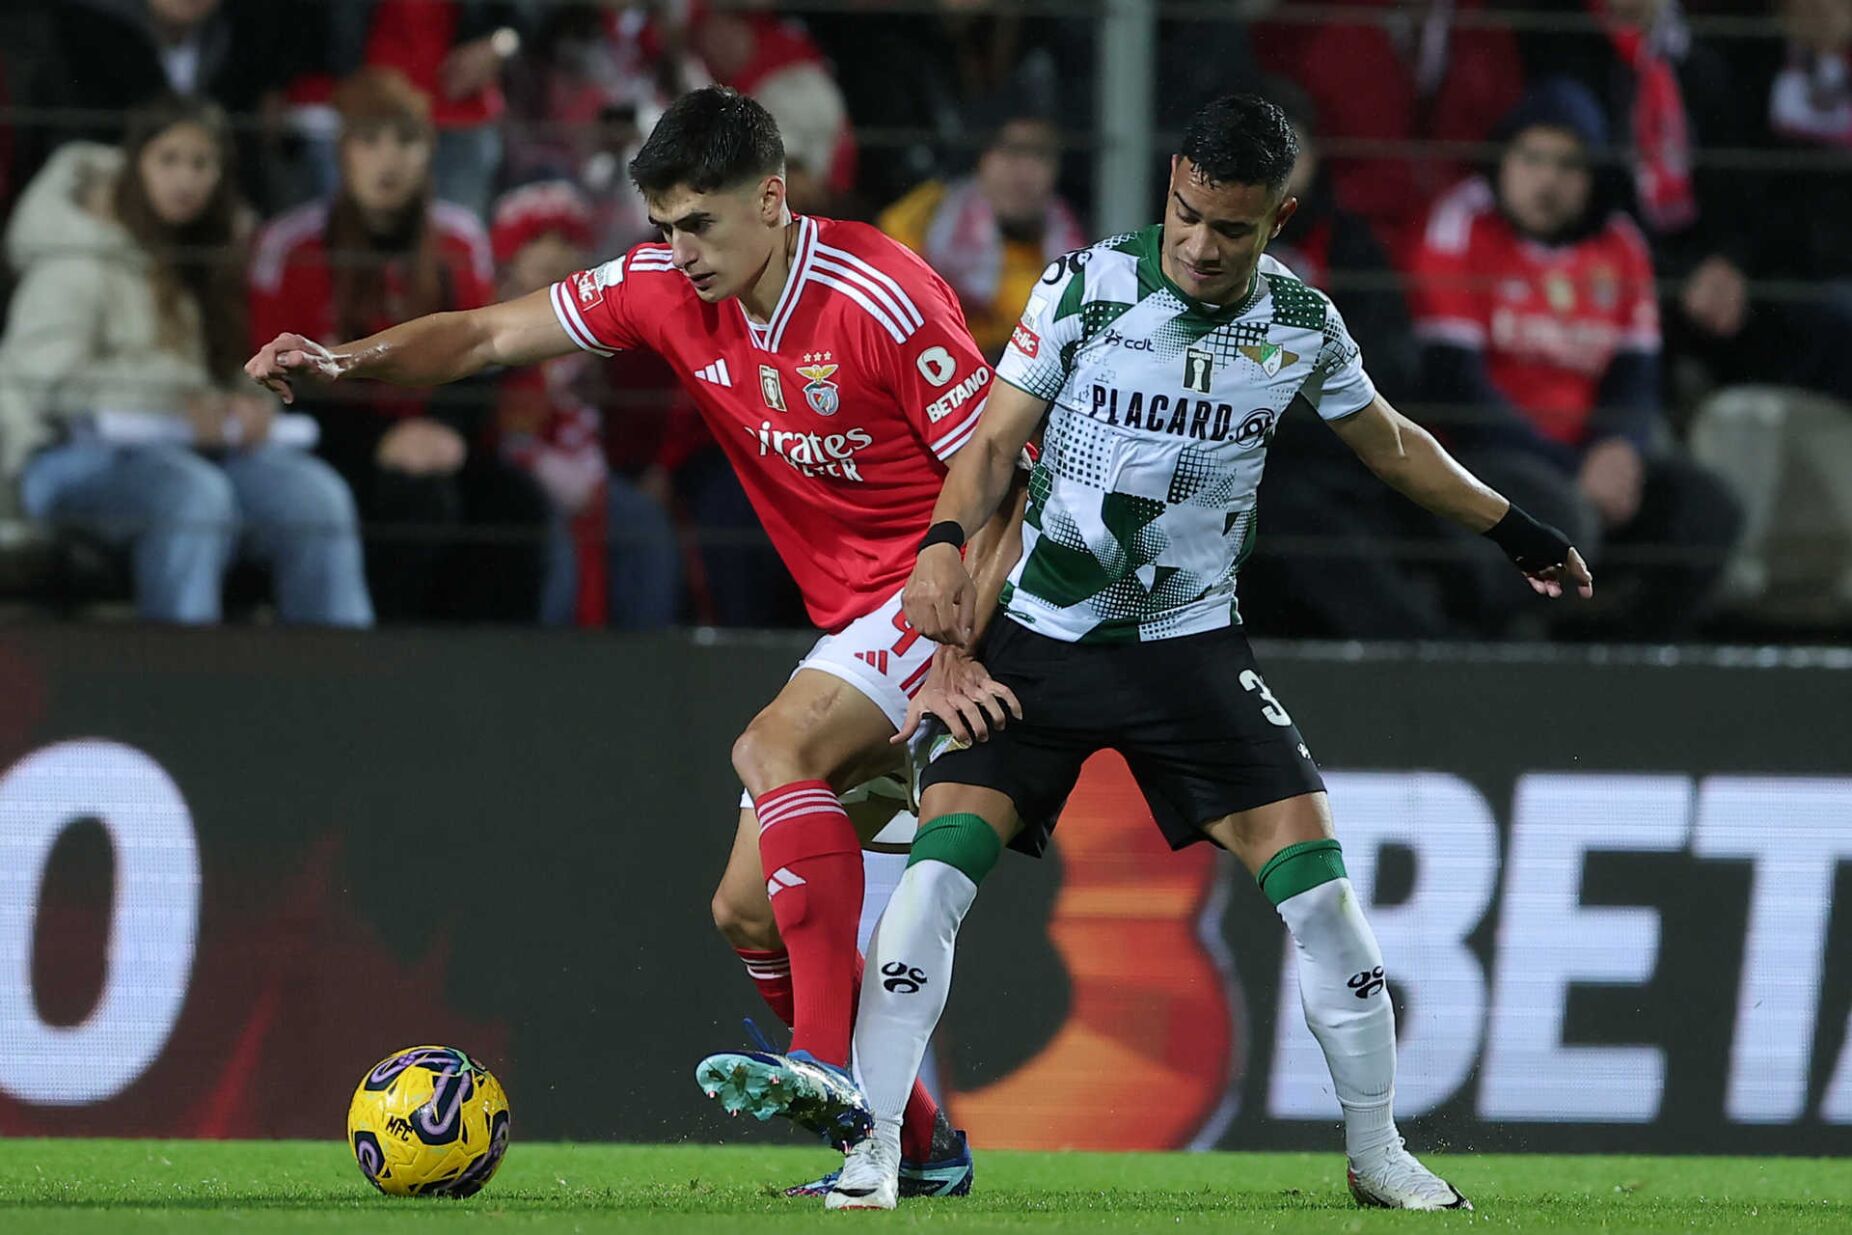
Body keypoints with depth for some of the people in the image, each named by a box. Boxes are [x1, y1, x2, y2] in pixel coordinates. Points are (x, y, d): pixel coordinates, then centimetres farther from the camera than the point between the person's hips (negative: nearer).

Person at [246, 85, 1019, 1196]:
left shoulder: (881, 300, -21)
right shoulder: (666, 290, 0)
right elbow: (489, 336, 4)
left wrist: (958, 646, -28)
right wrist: (347, 362, -13)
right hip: (855, 620, 8)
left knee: (773, 749, -30)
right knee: (750, 910, 4)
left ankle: (827, 1064, -34)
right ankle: (921, 1147, 14)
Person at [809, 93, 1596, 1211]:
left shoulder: (1302, 324, -1)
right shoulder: (1086, 286, -9)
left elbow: (1392, 445, 17)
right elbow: (997, 438, -7)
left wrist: (1522, 535, 26)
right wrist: (945, 544, -27)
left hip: (1192, 643, 2)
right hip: (1041, 631, -2)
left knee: (1313, 877, -8)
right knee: (942, 860, -17)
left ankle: (1378, 1151, 10)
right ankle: (871, 1155, -11)